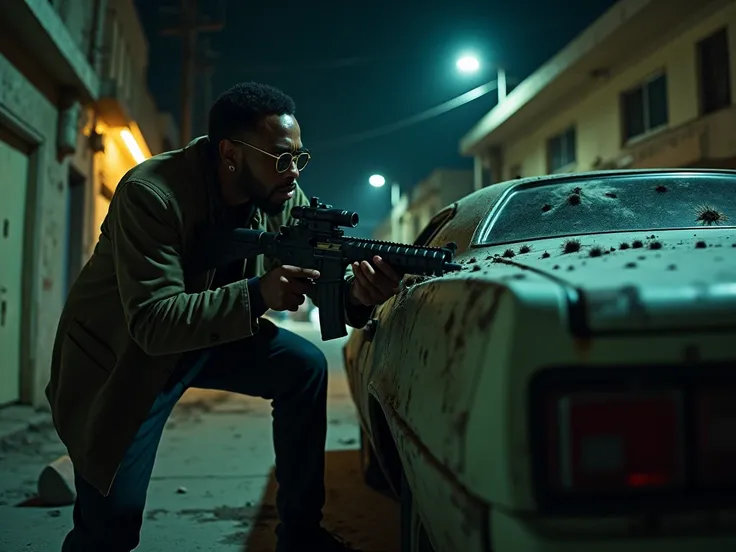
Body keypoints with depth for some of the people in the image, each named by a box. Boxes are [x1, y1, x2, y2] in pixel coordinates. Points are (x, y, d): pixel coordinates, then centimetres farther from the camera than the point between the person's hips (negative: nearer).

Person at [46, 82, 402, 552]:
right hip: (123, 354, -5)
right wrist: (258, 294, -42)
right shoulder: (151, 194, -28)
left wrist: (357, 294, -33)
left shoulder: (285, 197, -10)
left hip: (212, 336, 6)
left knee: (307, 366, -10)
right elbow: (152, 322, -32)